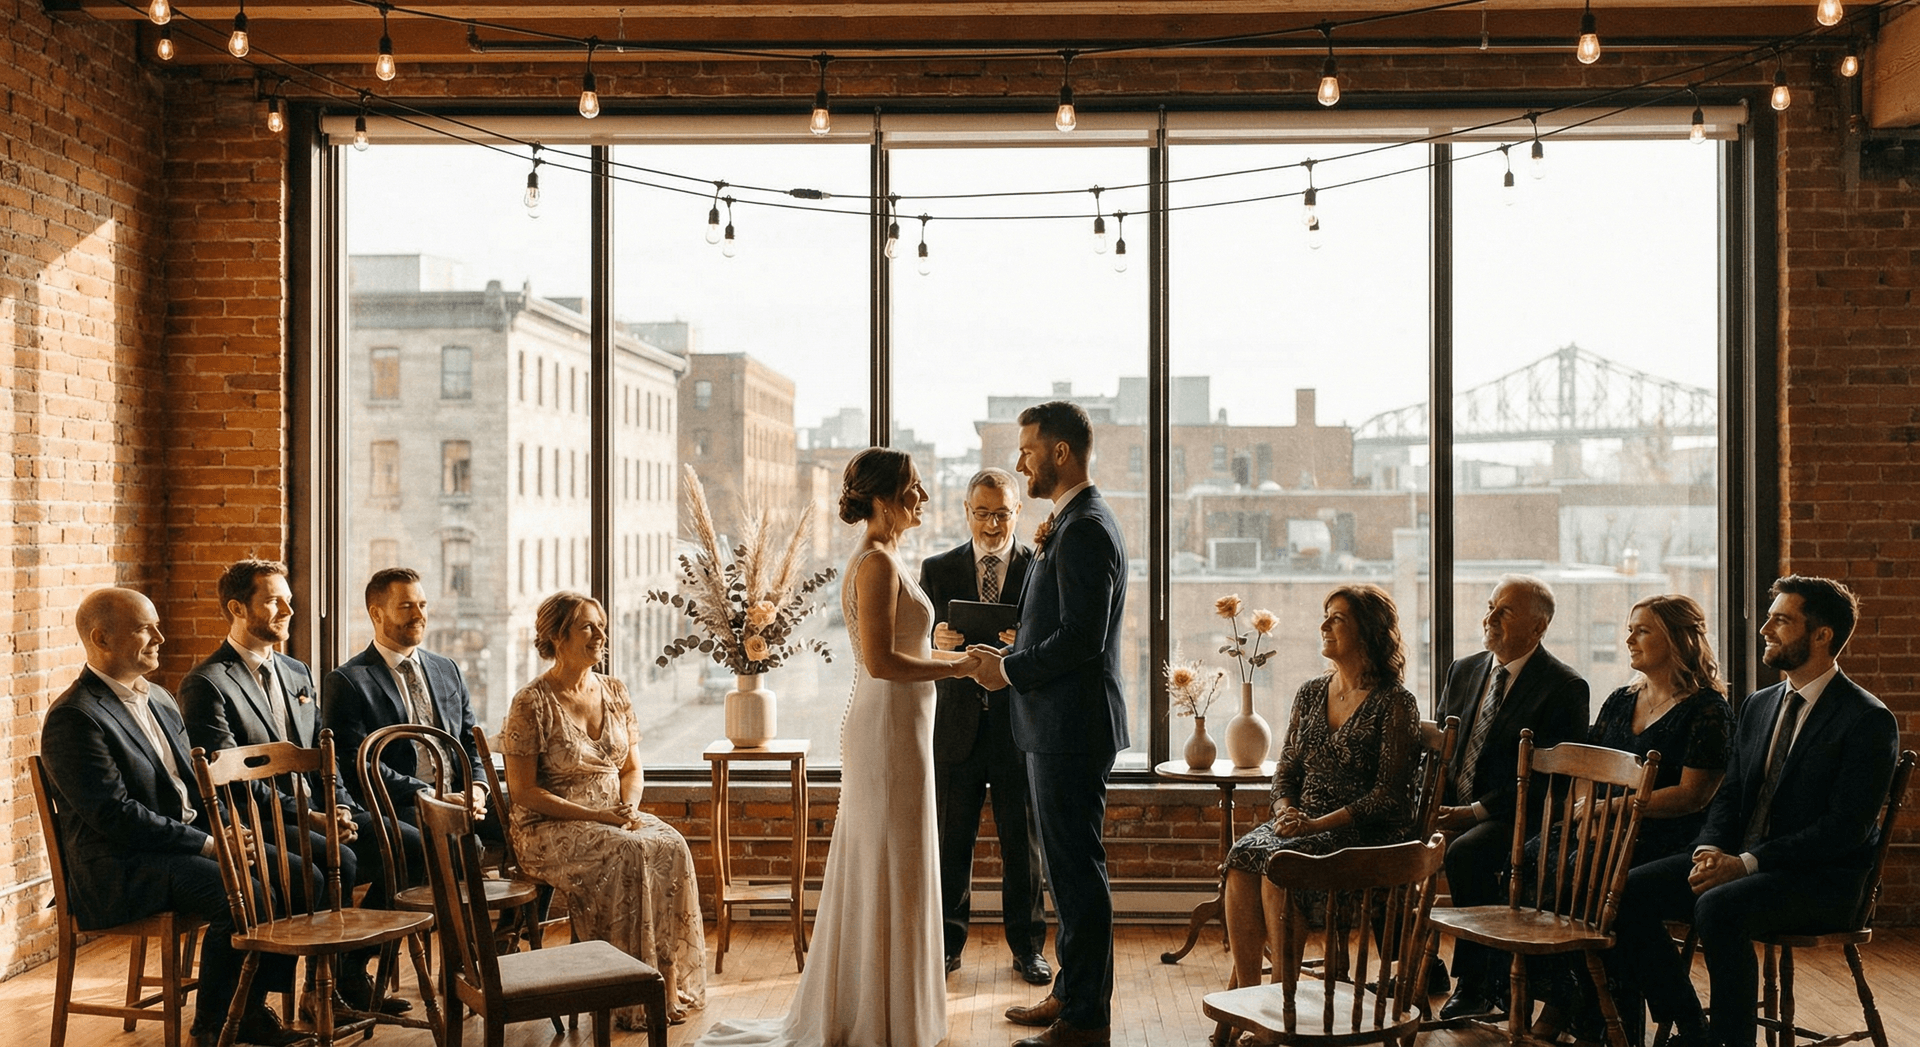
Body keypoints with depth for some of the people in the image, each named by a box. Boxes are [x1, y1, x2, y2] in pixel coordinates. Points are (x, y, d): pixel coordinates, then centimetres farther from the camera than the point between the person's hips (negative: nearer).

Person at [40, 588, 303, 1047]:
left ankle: (252, 1010, 3)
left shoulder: (158, 699, 15)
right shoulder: (73, 718, -14)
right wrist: (207, 845, -19)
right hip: (121, 870, -9)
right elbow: (116, 815, -20)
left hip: (193, 840, 9)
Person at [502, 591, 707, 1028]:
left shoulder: (615, 692, 10)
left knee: (671, 848, -25)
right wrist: (595, 817, -18)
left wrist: (628, 808, -8)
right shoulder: (532, 703, -9)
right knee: (630, 855, -32)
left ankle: (671, 980, -22)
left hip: (615, 819, 5)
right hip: (550, 829, -5)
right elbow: (522, 791, -11)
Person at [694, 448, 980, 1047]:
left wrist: (961, 658, 12)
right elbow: (881, 661, -24)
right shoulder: (877, 562, -17)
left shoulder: (881, 559, 15)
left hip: (892, 728, 10)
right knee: (890, 871, -2)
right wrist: (956, 667, -17)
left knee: (875, 870, 16)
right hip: (889, 729, -10)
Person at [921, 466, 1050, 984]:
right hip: (957, 724, 1)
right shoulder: (938, 569, 6)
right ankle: (948, 942, 20)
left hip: (1020, 725, -1)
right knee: (951, 839, 7)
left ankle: (1027, 946, 19)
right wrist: (935, 642, -21)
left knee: (1023, 841, 7)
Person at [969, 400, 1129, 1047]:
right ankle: (1071, 994, 28)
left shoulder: (1084, 530, -17)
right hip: (1060, 726, 11)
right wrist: (1044, 553, 8)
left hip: (1071, 727, -11)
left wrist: (1009, 671, -12)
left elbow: (1081, 637, -23)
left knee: (1078, 871, -3)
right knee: (1069, 868, 17)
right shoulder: (1075, 524, 16)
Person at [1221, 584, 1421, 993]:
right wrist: (1286, 811, -5)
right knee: (1242, 856, -26)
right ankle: (1245, 988, -24)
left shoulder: (1395, 703, -6)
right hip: (1304, 824, 6)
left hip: (1366, 833, -6)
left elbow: (1388, 793, -11)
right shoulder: (1310, 693, 14)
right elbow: (1287, 767, 18)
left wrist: (1318, 824, -18)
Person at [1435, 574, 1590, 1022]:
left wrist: (1474, 812, -19)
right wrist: (1437, 805, -4)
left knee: (1466, 852, -34)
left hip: (1513, 819, -6)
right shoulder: (1463, 672, 14)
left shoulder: (1564, 688, -7)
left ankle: (1475, 984, -18)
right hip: (1453, 813, 6)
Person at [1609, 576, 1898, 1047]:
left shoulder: (1869, 721, -8)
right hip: (1735, 863, 7)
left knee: (1718, 907, -36)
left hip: (1819, 880, -7)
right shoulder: (1757, 705, 15)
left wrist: (1747, 864, -22)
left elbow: (1846, 828, -16)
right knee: (1629, 891, -14)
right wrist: (1709, 851, -7)